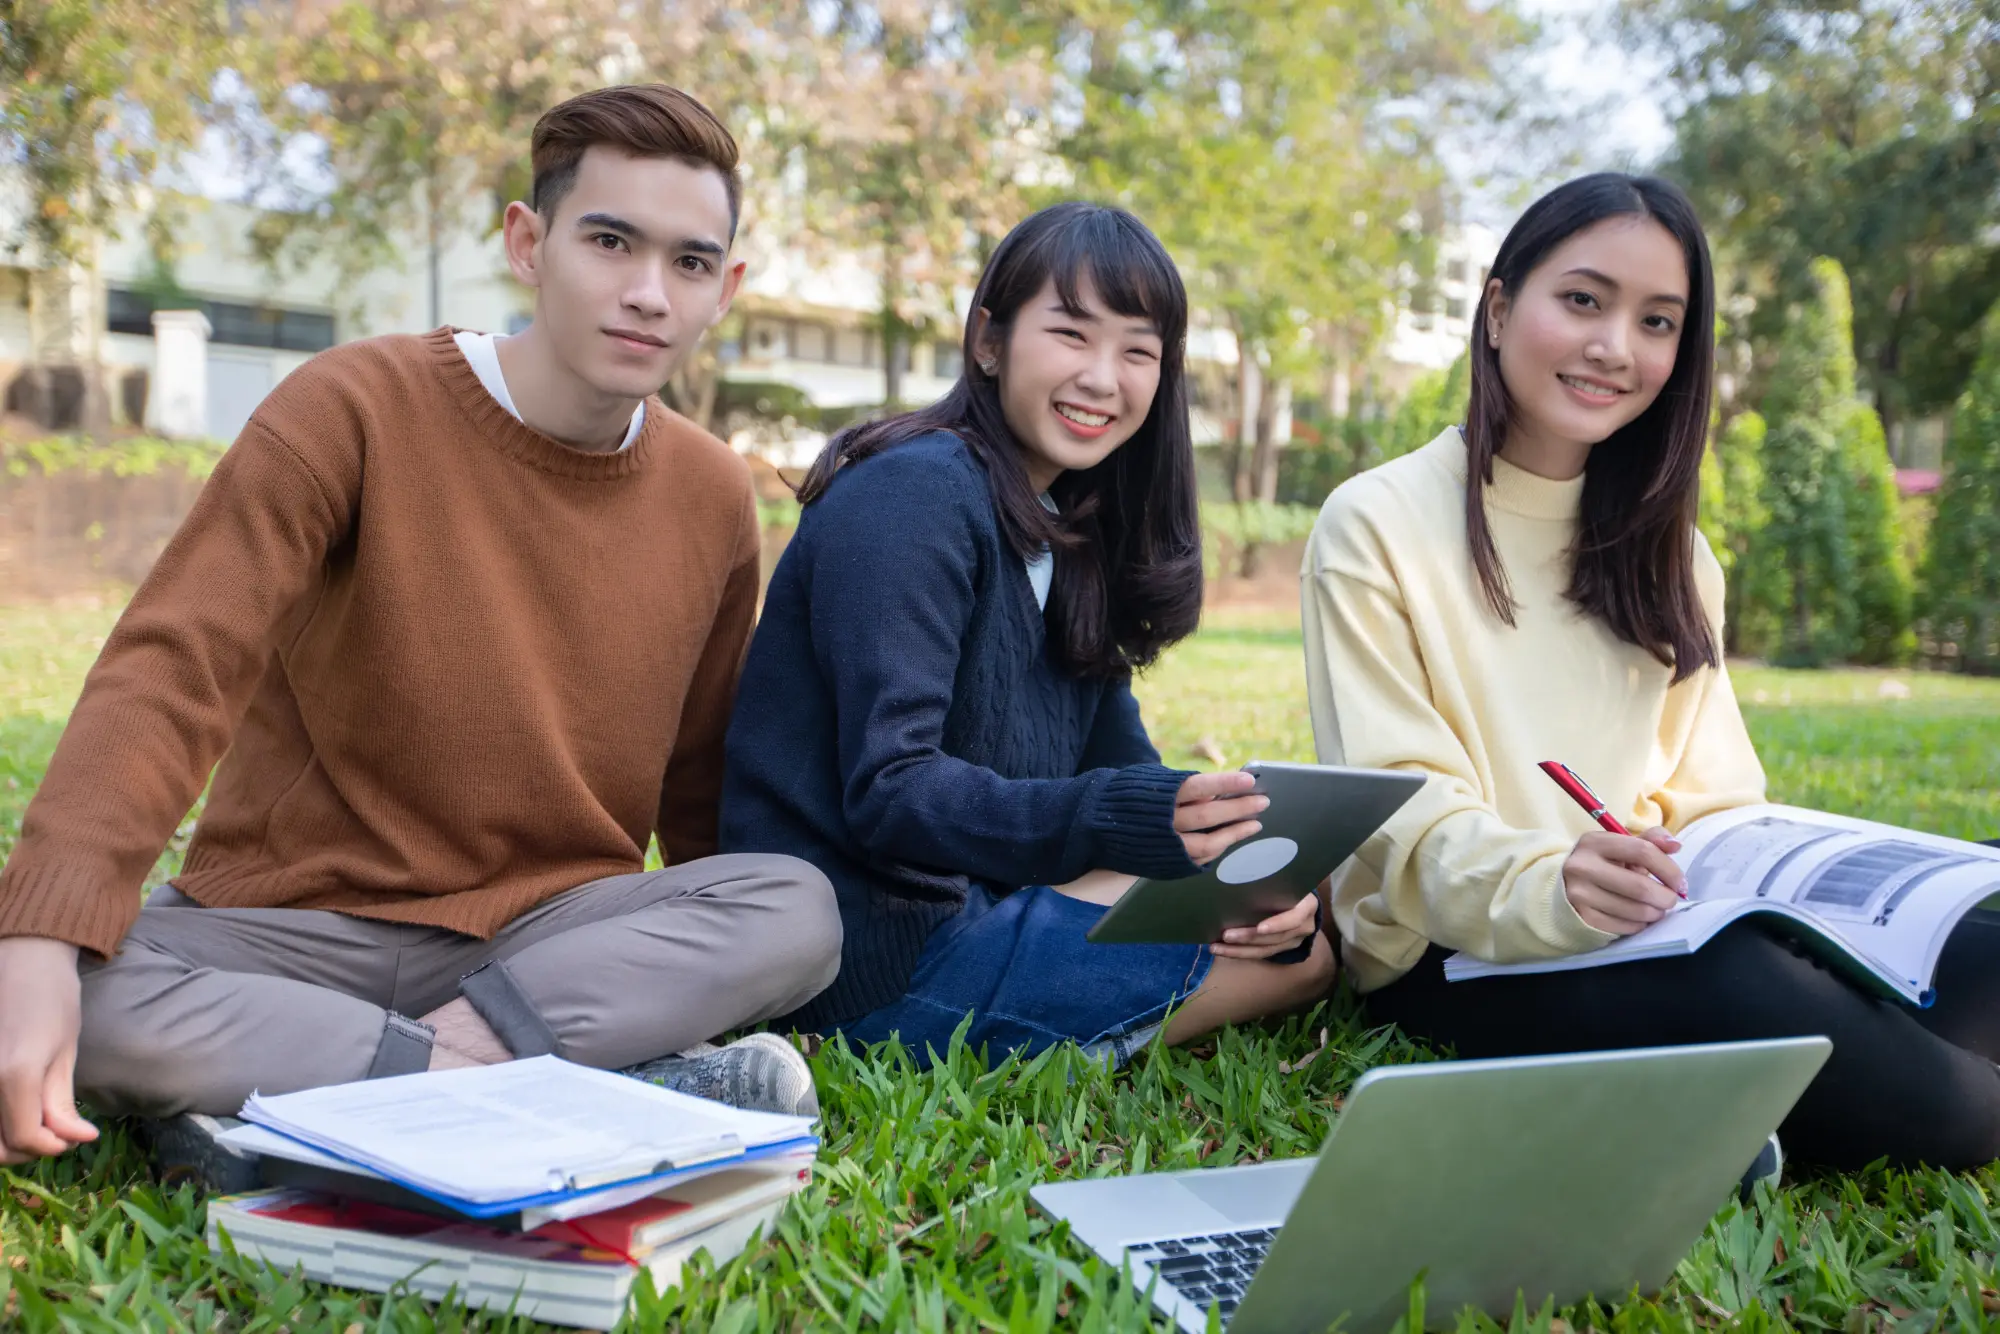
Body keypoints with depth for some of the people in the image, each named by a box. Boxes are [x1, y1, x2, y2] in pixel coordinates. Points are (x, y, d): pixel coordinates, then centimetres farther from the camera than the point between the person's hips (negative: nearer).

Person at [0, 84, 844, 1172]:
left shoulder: (714, 499, 3)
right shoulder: (354, 411, -11)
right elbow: (171, 670, -22)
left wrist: (713, 958, 2)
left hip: (556, 935, 2)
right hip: (295, 929, -2)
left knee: (801, 908, -26)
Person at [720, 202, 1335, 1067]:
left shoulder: (1077, 538, 13)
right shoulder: (916, 496, -15)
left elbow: (1121, 766, 9)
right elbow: (888, 793, -24)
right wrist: (1124, 819, -39)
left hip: (974, 904, 9)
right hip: (880, 963, -9)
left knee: (1302, 921, 11)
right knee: (1306, 959, -6)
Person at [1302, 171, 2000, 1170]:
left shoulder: (1664, 553, 18)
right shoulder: (1376, 526, -3)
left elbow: (1712, 798, 11)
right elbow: (1403, 811, -12)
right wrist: (1549, 890, -33)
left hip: (1648, 931, 6)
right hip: (1456, 956, -6)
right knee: (1743, 992, -36)